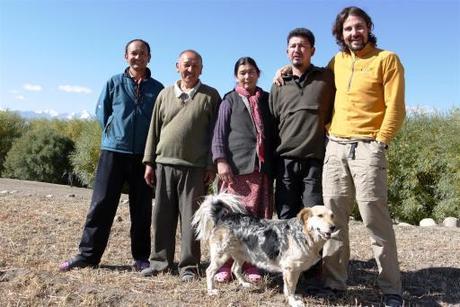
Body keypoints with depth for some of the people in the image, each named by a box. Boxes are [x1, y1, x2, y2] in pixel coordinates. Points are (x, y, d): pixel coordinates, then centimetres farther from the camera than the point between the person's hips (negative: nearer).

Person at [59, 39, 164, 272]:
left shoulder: (157, 88, 6)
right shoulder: (114, 83, 7)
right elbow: (101, 111, 11)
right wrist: (115, 132, 5)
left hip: (144, 154, 0)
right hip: (113, 150, 0)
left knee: (141, 207, 6)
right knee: (102, 203, 0)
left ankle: (141, 257, 16)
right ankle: (88, 254, 11)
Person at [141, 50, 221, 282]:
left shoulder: (210, 96, 4)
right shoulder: (165, 94, 12)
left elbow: (215, 132, 1)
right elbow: (154, 130, 12)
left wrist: (211, 165, -4)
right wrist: (149, 162, 8)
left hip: (195, 168, -3)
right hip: (164, 164, 3)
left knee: (191, 217, 1)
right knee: (162, 215, 8)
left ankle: (189, 266, 12)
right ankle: (160, 260, 21)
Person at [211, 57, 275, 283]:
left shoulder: (266, 99, 17)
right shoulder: (230, 100, 9)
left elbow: (272, 132, 17)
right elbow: (219, 133, 2)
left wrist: (272, 165, 9)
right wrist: (221, 161, -11)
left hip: (261, 167, 3)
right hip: (235, 166, -2)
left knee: (256, 218, 3)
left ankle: (250, 264, 12)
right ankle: (225, 264, 6)